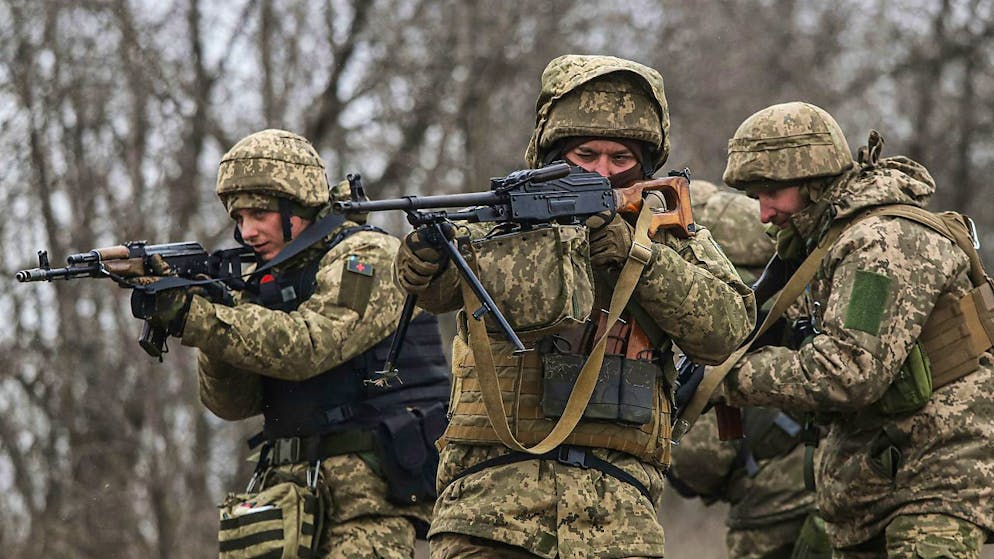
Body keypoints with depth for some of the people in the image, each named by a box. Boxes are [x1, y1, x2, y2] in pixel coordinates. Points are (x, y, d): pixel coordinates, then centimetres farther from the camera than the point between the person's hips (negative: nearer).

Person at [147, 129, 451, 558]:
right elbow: (233, 403, 9)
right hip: (291, 486, 7)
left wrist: (192, 315, -23)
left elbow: (306, 346, -21)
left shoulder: (367, 258, -5)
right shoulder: (270, 281, 18)